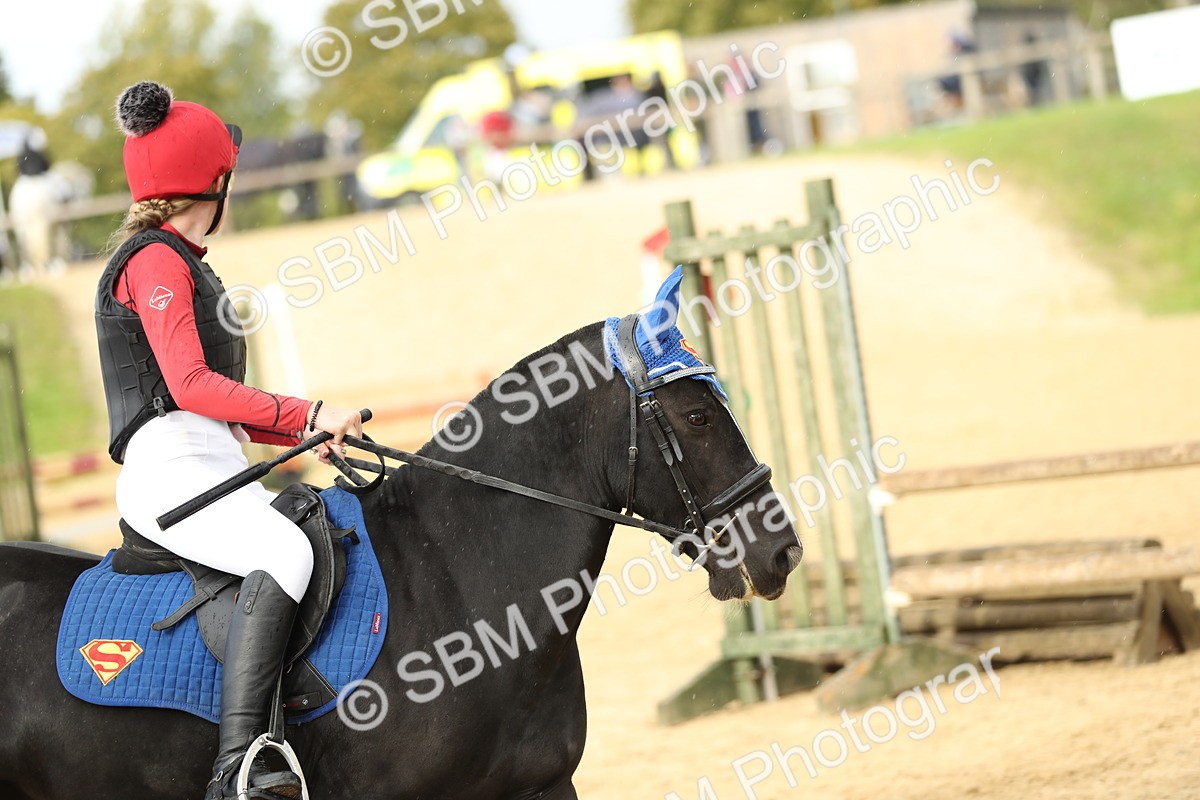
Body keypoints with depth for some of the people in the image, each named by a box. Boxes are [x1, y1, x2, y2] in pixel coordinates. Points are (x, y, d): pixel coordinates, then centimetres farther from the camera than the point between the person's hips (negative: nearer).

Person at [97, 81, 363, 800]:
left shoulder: (184, 266, 24)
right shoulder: (155, 261, -7)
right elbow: (191, 385, -19)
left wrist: (311, 431, 11)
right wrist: (308, 415, -22)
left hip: (217, 468, 10)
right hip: (169, 470, -10)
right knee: (285, 552, -31)